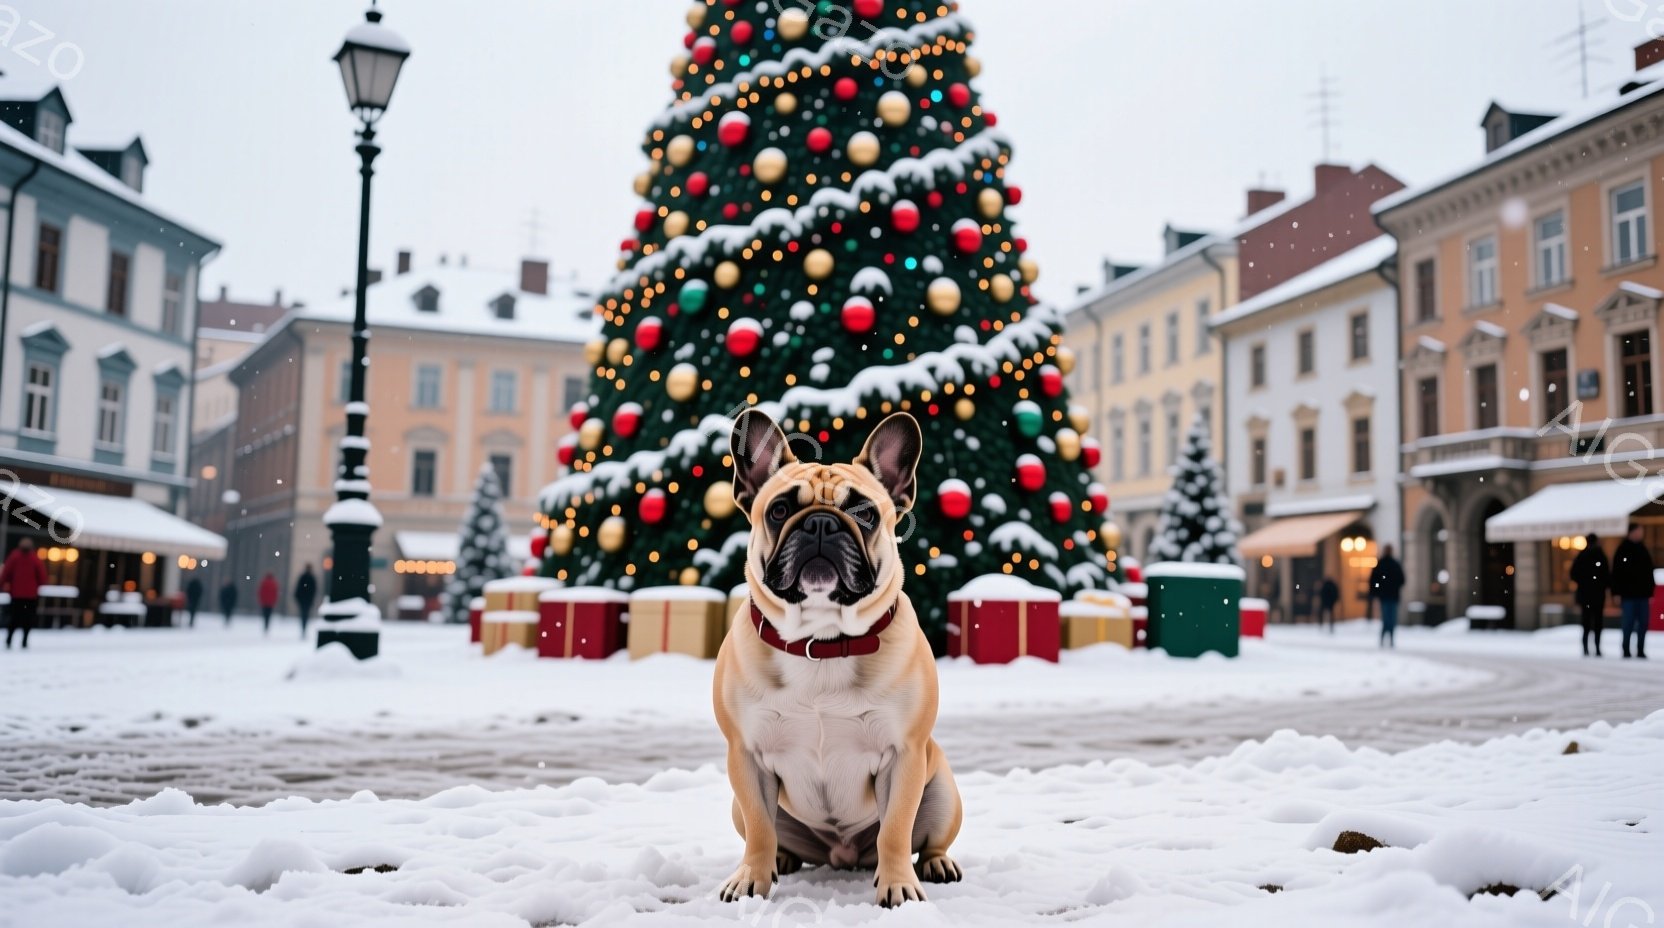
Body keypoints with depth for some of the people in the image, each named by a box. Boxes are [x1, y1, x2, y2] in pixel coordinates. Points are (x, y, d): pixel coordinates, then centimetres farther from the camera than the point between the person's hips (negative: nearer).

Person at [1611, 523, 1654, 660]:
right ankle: (1626, 650, 4)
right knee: (1629, 623, -4)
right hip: (1628, 595, -5)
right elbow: (1616, 574, -6)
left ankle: (1640, 650, 11)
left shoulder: (1643, 551, 12)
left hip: (1642, 594, 5)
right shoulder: (1622, 551, -3)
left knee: (1643, 623, 4)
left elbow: (1649, 573, 16)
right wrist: (1617, 594, -10)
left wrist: (1650, 593, 12)